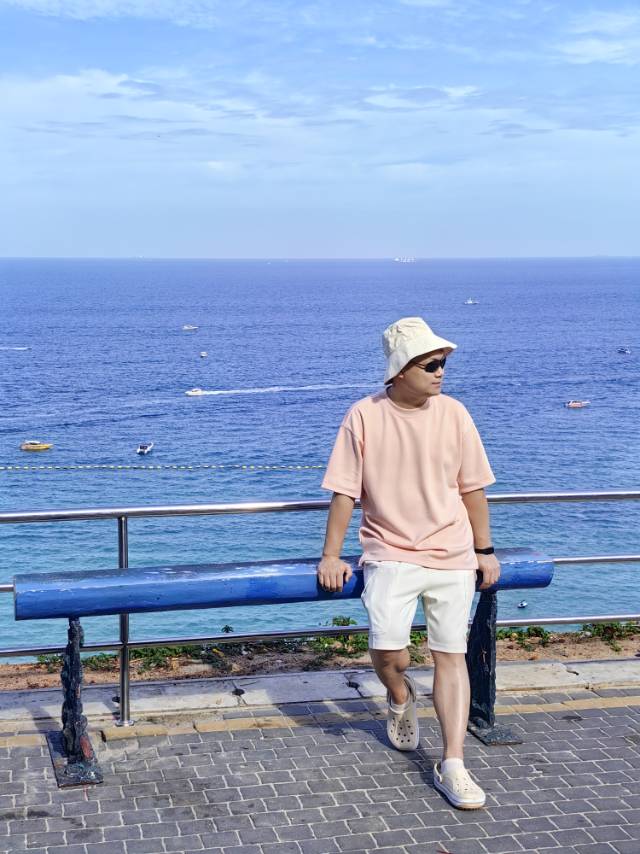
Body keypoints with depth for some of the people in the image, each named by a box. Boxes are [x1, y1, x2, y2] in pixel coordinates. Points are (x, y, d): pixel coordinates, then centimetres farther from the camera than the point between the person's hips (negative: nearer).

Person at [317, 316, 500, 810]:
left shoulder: (453, 414, 0)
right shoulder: (364, 417, -6)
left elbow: (472, 487, 8)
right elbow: (344, 492, -2)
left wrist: (485, 550, 9)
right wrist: (332, 556, -2)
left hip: (452, 554, 2)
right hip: (391, 553, -2)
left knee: (451, 655, -1)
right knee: (387, 650, -17)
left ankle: (452, 766, 5)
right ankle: (401, 697, 20)